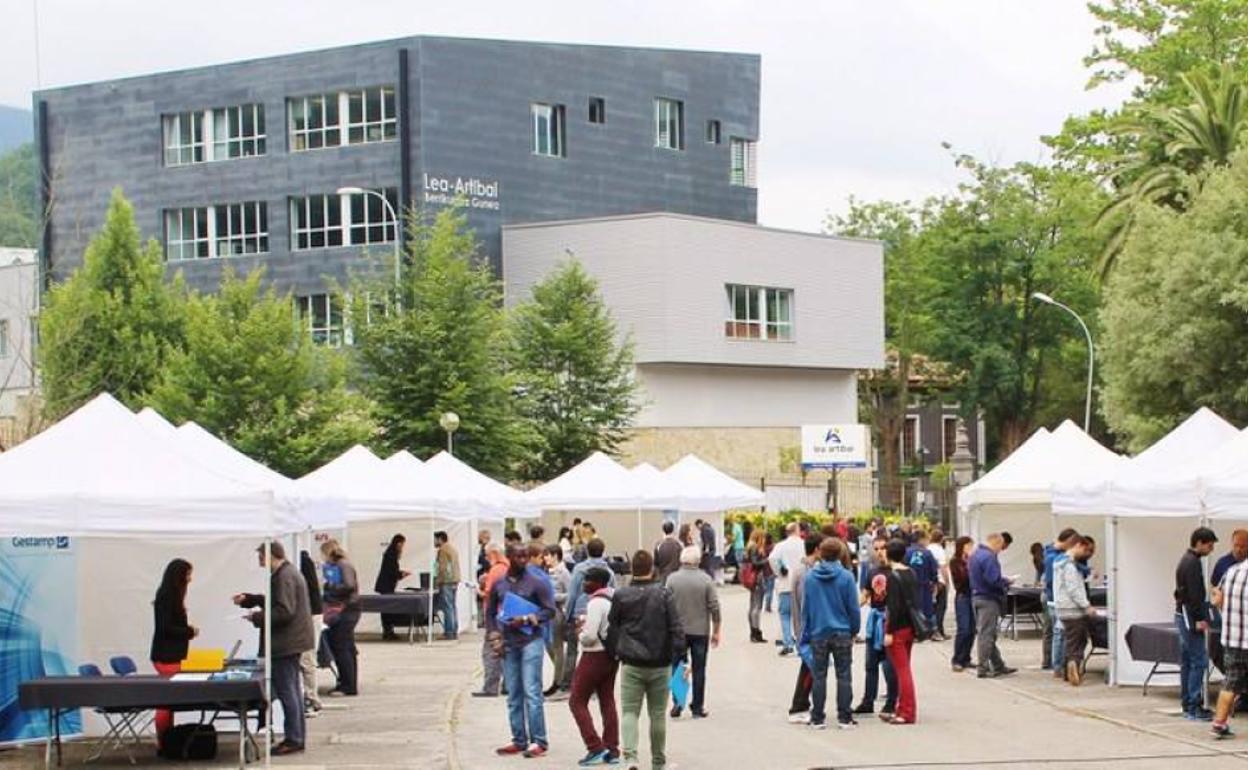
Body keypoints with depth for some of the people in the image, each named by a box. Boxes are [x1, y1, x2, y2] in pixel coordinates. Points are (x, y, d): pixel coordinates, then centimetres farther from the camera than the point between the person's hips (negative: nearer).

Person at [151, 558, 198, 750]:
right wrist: (190, 632, -8)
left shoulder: (172, 596, 12)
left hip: (172, 655, 9)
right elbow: (165, 627, -18)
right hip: (166, 655, -9)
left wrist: (187, 629, 5)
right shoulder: (166, 597, -15)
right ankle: (163, 742, -4)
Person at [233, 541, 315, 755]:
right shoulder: (287, 573, 14)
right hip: (292, 641, 11)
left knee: (286, 691, -6)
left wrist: (258, 617, -16)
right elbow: (274, 601, 25)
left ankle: (293, 739, -3)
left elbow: (284, 611, -25)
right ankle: (297, 736, 23)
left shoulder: (284, 577, -19)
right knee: (292, 689, 16)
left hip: (286, 642, -11)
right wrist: (247, 599, 19)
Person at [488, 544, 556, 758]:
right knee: (513, 695, 8)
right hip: (508, 643, 4)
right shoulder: (498, 585, 9)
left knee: (531, 692, -9)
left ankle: (539, 741, -7)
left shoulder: (536, 583, -2)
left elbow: (550, 610, -4)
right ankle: (519, 740, 14)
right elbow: (490, 612, 16)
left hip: (530, 641, -4)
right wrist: (496, 636, 4)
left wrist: (527, 620, -14)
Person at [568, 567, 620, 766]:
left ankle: (595, 747, -6)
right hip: (612, 654, 9)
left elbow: (590, 635, -25)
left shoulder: (596, 602, -20)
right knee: (608, 702, 13)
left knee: (577, 701, 1)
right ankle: (612, 750, 13)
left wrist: (580, 636, -3)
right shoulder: (613, 599, 8)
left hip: (595, 655, -9)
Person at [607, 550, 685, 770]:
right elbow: (676, 628, -9)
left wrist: (615, 652, 17)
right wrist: (680, 656, -4)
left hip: (631, 664, 0)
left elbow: (612, 629, 5)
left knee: (630, 711, 3)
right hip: (660, 664, 0)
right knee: (658, 714, 11)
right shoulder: (663, 594, -7)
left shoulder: (620, 595, -3)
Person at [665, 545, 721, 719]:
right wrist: (716, 631, 3)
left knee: (676, 667, 12)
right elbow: (714, 607, -6)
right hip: (700, 631, 0)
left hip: (678, 631, 0)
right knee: (698, 669, 7)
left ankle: (677, 702, -1)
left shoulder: (672, 579, -6)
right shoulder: (706, 579, -7)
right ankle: (697, 707, 11)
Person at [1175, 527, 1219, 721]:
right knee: (1199, 661, -10)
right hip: (1189, 617, -11)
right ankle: (1194, 707, -11)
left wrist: (1201, 617, 16)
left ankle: (1187, 705, 17)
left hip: (1183, 616, 11)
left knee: (1187, 662, 12)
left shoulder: (1187, 560, 17)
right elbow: (1194, 595, -21)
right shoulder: (1192, 563, -15)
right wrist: (1200, 619, -19)